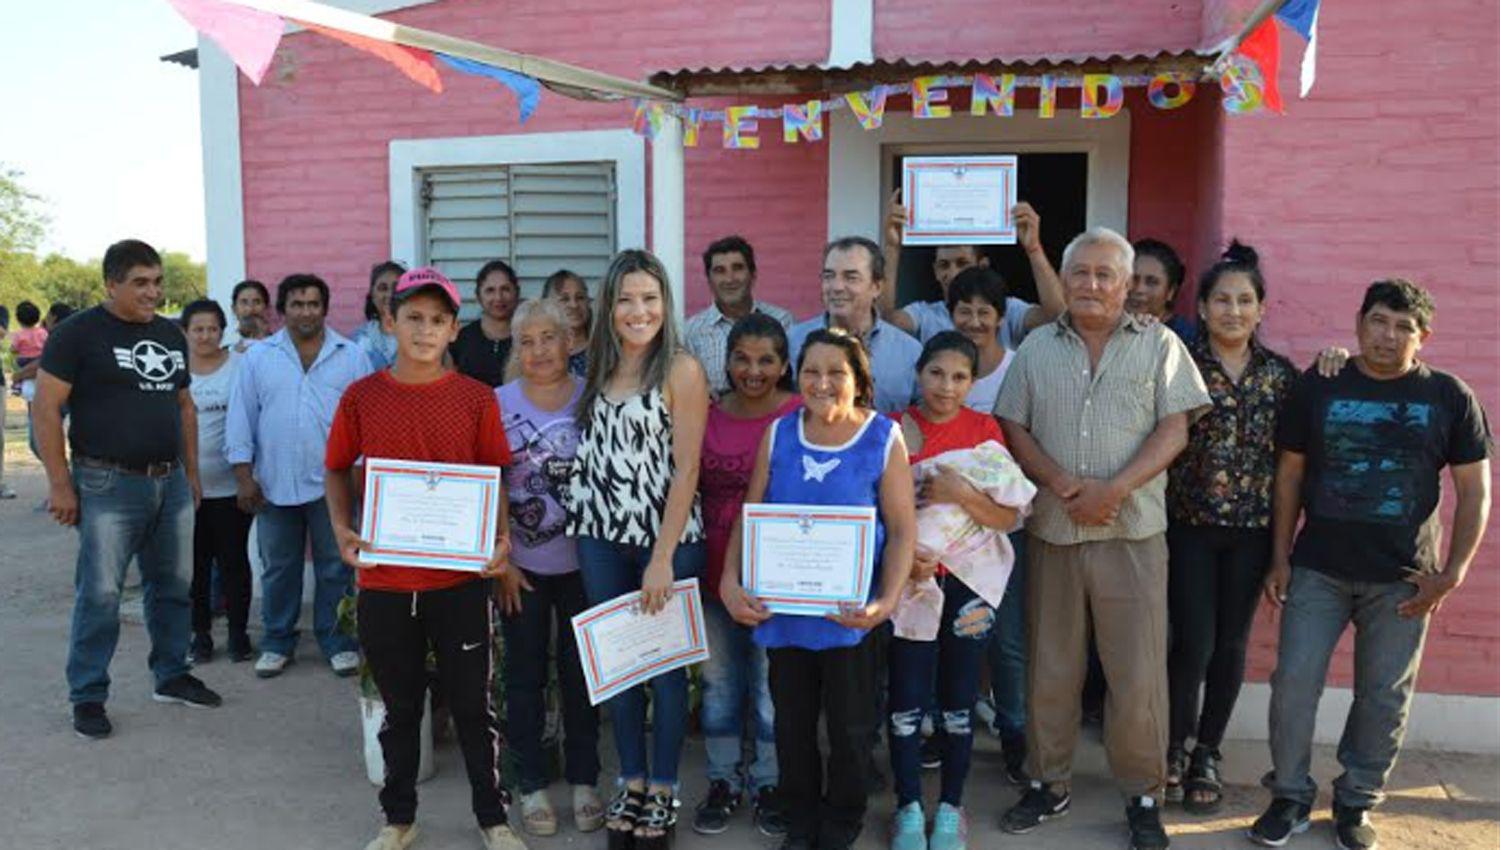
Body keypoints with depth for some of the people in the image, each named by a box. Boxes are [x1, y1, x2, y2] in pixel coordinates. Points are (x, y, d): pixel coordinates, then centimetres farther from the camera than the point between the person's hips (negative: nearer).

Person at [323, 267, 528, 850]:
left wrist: (501, 539, -14)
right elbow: (337, 470, 9)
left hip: (460, 578, -1)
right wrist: (342, 529, -7)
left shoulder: (477, 398, -2)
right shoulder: (361, 397, 0)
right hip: (383, 579, 1)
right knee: (399, 707, 16)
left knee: (472, 704, 9)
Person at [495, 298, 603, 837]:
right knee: (525, 675, 10)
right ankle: (532, 784, 23)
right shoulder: (498, 403, -3)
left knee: (581, 672, 10)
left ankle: (583, 781, 24)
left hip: (582, 562, 0)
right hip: (522, 565, 0)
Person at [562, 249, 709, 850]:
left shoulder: (681, 370, -9)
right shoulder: (599, 371, 9)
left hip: (668, 538, -5)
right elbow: (592, 459, 14)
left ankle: (663, 791, 21)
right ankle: (631, 782, 27)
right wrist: (585, 529, 4)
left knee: (665, 663, 6)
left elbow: (686, 468, -13)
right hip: (603, 540, 5)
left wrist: (663, 557, -16)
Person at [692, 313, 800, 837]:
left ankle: (769, 783, 27)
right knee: (719, 682, 14)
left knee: (773, 684, 9)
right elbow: (688, 490, 11)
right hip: (715, 573, 4)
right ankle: (723, 781, 31)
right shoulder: (706, 416, 3)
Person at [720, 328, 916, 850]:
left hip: (852, 613, -2)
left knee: (850, 726, 12)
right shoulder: (778, 435, 1)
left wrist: (886, 602, -19)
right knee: (792, 722, 15)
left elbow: (903, 531, -8)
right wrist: (730, 582, -10)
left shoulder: (884, 439, -7)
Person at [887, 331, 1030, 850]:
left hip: (967, 583, 1)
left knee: (958, 700, 8)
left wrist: (961, 493, -20)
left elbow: (1010, 517, -4)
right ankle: (909, 808, 18)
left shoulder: (984, 429, 1)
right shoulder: (893, 429, -1)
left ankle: (950, 808, 23)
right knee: (907, 700, 2)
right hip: (910, 580, -1)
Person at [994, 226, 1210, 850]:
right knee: (1050, 668, 10)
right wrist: (1066, 486, -10)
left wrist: (1113, 490, -14)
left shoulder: (1158, 345, 4)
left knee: (1138, 673, 0)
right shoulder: (1038, 349, 10)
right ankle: (1048, 784, 24)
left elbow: (1174, 430, -2)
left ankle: (1144, 796, 16)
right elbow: (1014, 429, 5)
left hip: (1132, 533, -2)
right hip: (1052, 529, 2)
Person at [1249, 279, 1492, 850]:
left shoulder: (1450, 398, 0)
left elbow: (1474, 491, 3)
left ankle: (1356, 804, 26)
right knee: (1293, 684, -2)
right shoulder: (1318, 389, 2)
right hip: (1318, 570, 0)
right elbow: (1289, 475, 6)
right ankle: (1290, 798, 15)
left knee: (1384, 699, 8)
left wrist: (1453, 573, -4)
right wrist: (1280, 557, 2)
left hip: (1403, 580, 0)